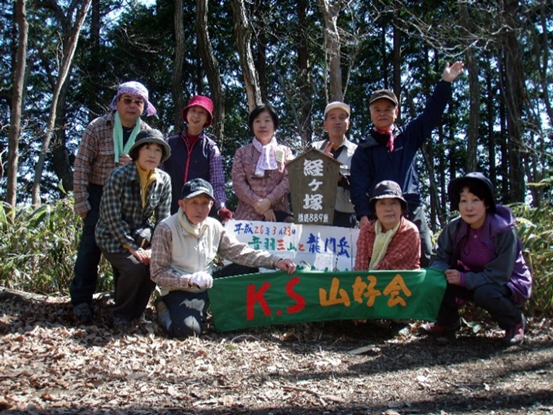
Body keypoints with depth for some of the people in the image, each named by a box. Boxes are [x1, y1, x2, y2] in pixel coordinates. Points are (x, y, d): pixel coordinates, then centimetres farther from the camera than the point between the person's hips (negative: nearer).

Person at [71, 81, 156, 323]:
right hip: (99, 194, -3)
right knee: (91, 244, -8)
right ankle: (81, 299, 3)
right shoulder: (97, 128, -9)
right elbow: (81, 167, -8)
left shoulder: (147, 133, 1)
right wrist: (81, 203, -11)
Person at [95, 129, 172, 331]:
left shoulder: (163, 180, -5)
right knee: (135, 267, -27)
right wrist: (133, 248, -22)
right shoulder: (119, 176, -18)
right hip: (113, 237, -4)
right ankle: (121, 315, 1)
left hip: (142, 236, 4)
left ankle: (136, 313, 3)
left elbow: (163, 219, -3)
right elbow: (113, 219, -19)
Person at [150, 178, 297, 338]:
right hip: (180, 292, -5)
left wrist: (275, 261, -11)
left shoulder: (214, 227, 0)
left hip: (209, 286, 5)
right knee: (187, 329, -33)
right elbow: (158, 273, -14)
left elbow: (240, 251, 0)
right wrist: (190, 280, -28)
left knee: (251, 268, -4)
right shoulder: (166, 229, -16)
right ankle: (165, 310, 3)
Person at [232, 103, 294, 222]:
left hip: (278, 213, 0)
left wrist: (268, 201, -12)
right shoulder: (242, 152, 13)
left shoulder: (285, 151, 13)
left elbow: (288, 180, 2)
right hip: (248, 215, 0)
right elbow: (238, 183, 3)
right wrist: (259, 204, -9)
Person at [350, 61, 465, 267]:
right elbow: (359, 186, 0)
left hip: (413, 210, 3)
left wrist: (445, 83, 2)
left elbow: (431, 115, 9)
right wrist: (363, 215, -13)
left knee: (425, 261, -1)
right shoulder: (364, 150, 8)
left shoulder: (408, 136, 15)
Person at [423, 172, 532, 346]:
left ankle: (515, 321, -4)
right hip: (475, 279, 5)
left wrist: (463, 279, -35)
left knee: (484, 293, -35)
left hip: (509, 284, -5)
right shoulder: (454, 228, -13)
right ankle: (447, 323, 6)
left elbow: (499, 275, -27)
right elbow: (441, 259, -8)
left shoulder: (504, 231, -27)